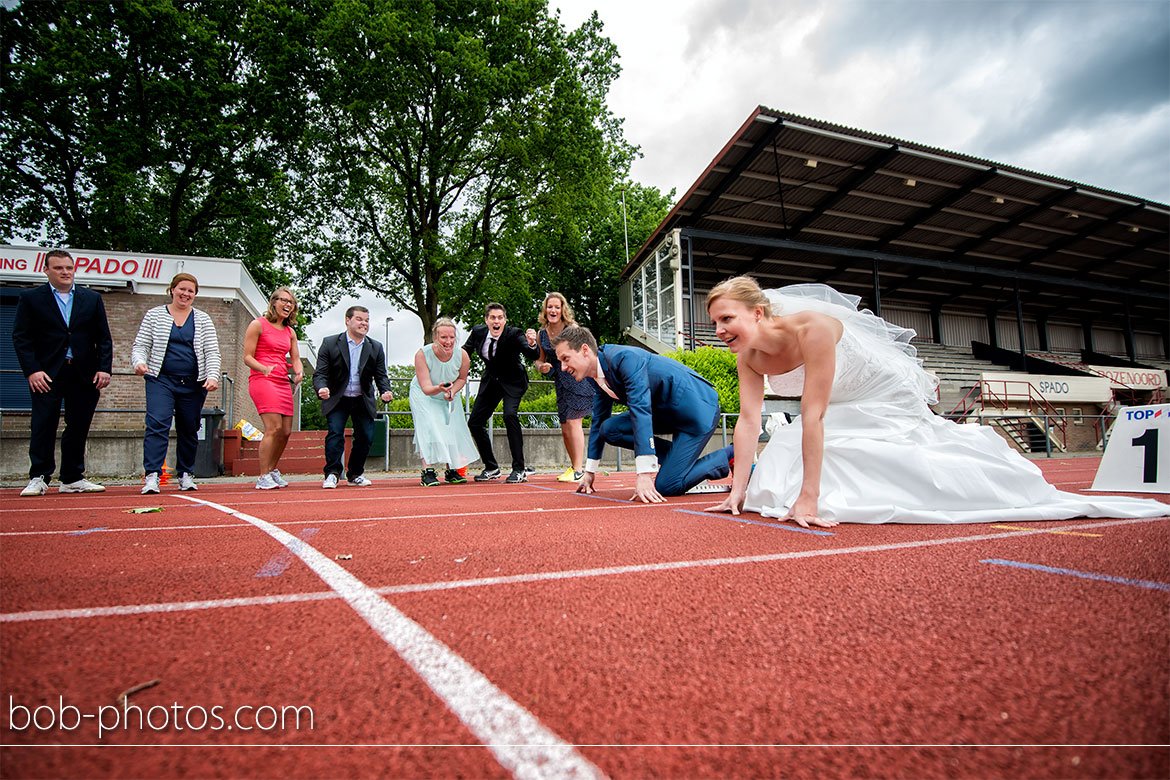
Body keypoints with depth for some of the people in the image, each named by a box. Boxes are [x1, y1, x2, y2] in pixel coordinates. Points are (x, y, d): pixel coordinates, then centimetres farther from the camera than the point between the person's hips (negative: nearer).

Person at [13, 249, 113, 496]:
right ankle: (39, 478, 10)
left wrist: (104, 369, -1)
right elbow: (20, 337, 0)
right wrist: (32, 370, -11)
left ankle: (73, 479, 16)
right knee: (42, 427, -1)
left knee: (78, 427, 7)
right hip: (46, 374, -2)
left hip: (84, 374, 2)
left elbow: (104, 338, 9)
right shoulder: (30, 298, 5)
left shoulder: (92, 299, 11)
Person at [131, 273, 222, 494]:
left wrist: (212, 376, -12)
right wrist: (139, 362, -16)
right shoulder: (154, 314, 9)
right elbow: (140, 345, 5)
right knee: (157, 424, -16)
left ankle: (186, 475, 18)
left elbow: (212, 352, 4)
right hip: (161, 379, -1)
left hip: (193, 384, 1)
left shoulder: (203, 319, 10)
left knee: (189, 430, 6)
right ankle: (152, 475, -15)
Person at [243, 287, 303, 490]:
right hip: (262, 381, -6)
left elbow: (295, 357, 18)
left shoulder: (290, 332, 18)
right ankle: (263, 478, -8)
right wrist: (265, 369, -21)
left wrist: (299, 371, -5)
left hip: (283, 383, 7)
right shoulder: (258, 324, 1)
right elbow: (247, 357, -3)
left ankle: (272, 470, 25)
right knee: (273, 428, -17)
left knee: (286, 431, 5)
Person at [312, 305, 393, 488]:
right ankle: (332, 473, -4)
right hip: (337, 399, -2)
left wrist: (386, 391, -20)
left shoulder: (376, 348, 2)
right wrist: (322, 388, -30)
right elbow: (320, 373, -9)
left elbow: (381, 375, 1)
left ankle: (355, 474, 16)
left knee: (366, 436, -1)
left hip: (363, 400, 3)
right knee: (335, 433, -16)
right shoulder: (330, 343, -5)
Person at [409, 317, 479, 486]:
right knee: (429, 428, -19)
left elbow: (462, 378, -2)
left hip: (449, 397, 3)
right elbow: (426, 388, -32)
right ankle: (428, 472, -16)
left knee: (453, 430, 1)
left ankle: (451, 471, 16)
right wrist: (439, 388, -53)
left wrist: (452, 391, -20)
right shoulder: (422, 354, -30)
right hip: (423, 396, -3)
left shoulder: (462, 355, -23)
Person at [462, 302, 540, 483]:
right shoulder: (478, 331, -10)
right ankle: (491, 468, 19)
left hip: (512, 381, -5)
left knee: (510, 415, -28)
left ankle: (519, 470, -19)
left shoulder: (514, 334, -23)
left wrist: (531, 344, -58)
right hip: (490, 380, 6)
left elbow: (533, 356, -37)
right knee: (474, 422, 2)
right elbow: (465, 352, 8)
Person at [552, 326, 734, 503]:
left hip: (698, 407, -8)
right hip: (669, 412, 9)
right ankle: (676, 455, 5)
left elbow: (640, 409, -34)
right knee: (608, 429, -6)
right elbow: (599, 420, 13)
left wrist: (645, 474, -38)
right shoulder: (595, 378, 2)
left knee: (666, 487, -14)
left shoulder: (623, 357, -26)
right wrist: (589, 472, 15)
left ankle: (731, 455, 5)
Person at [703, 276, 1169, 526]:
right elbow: (748, 421, -15)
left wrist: (808, 498, -39)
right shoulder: (748, 357, -14)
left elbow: (813, 414, -40)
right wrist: (739, 490, -20)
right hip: (848, 410, 7)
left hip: (888, 398, -7)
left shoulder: (810, 327, -37)